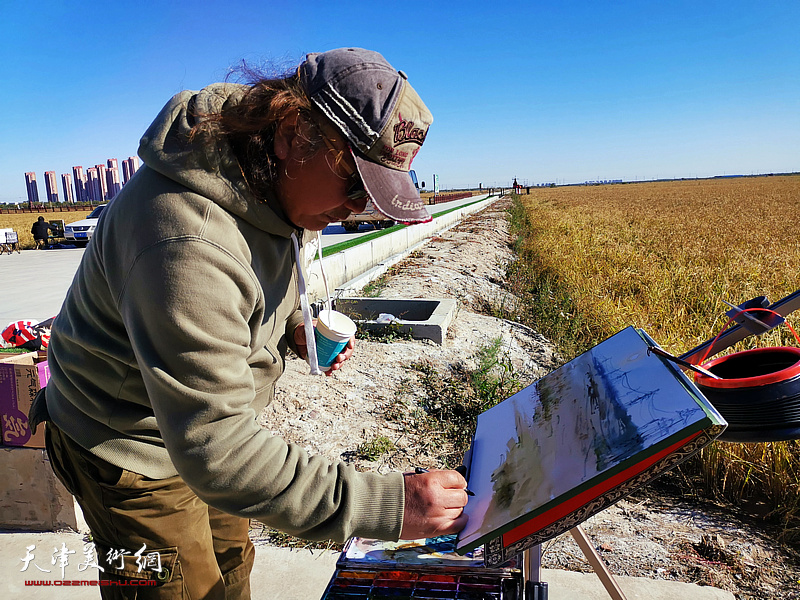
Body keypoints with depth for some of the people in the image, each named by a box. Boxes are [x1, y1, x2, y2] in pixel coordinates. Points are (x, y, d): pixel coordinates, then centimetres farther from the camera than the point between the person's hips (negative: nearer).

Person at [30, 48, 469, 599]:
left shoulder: (275, 181, -10)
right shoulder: (186, 241, -40)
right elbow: (213, 452, -39)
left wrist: (297, 325, -8)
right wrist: (384, 505, -41)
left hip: (206, 419, 8)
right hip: (128, 446, -7)